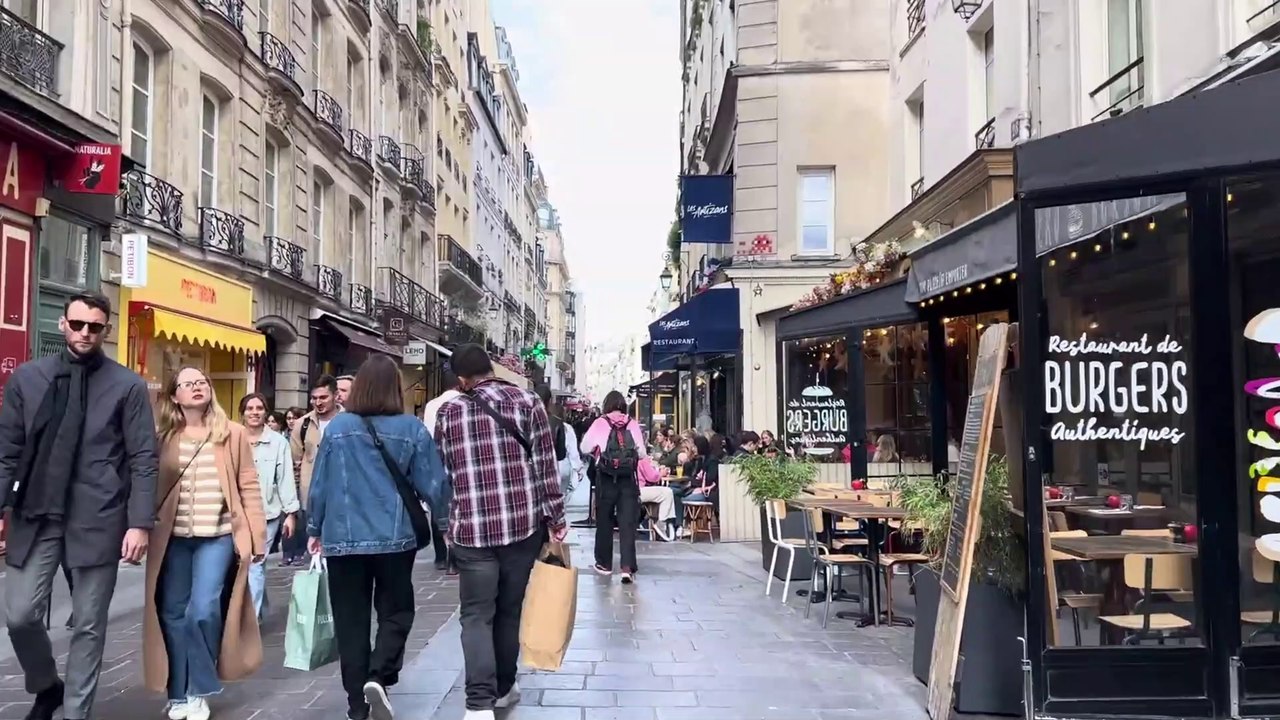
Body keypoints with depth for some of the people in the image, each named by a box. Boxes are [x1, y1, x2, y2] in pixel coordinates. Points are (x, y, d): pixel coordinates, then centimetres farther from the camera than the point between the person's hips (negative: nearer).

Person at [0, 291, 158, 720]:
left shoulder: (128, 386, -1)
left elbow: (143, 460, -3)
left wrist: (140, 522, -10)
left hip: (97, 520, -2)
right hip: (35, 515, 2)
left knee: (88, 626, 5)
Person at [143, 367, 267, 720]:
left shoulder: (233, 434, 1)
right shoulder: (163, 437, 5)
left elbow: (249, 487, 0)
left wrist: (256, 537, -3)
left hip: (218, 536, -2)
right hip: (174, 537, 2)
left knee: (202, 612, -10)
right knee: (173, 614, 6)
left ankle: (199, 691, 10)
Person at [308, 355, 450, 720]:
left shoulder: (337, 427, -3)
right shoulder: (412, 429, -6)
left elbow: (319, 484, 2)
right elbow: (433, 486, -3)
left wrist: (315, 529, 16)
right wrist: (445, 521, 15)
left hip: (343, 539, 1)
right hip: (395, 538, -1)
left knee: (350, 621, 10)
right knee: (396, 611, 14)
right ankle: (378, 678, -8)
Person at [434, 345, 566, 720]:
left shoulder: (448, 412, 3)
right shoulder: (528, 402, 1)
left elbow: (440, 474, 8)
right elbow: (546, 467, -2)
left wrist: (447, 525, 18)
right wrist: (556, 521, 3)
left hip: (472, 528, -1)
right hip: (524, 523, 1)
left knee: (476, 616, 4)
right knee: (509, 610, 15)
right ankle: (503, 688, 29)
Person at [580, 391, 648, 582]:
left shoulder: (600, 423, -1)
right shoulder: (633, 424, 2)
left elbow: (584, 448, 3)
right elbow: (642, 453, 3)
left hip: (606, 477, 0)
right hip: (628, 478, 1)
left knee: (604, 520, 14)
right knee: (627, 522, -1)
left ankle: (605, 563, 24)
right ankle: (627, 568, -10)